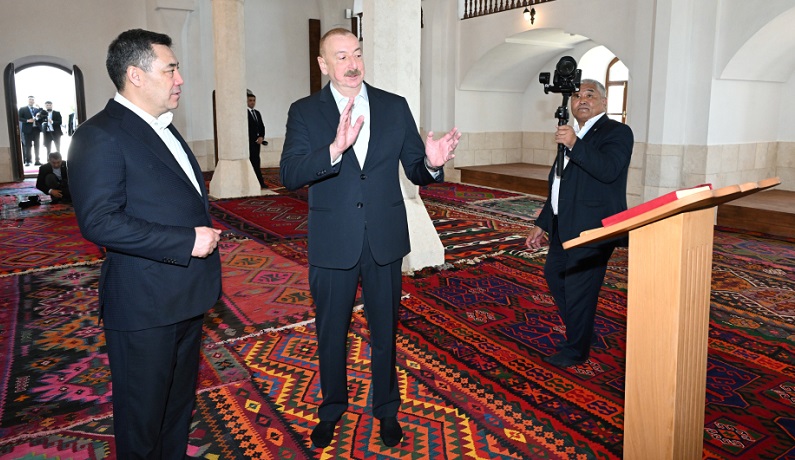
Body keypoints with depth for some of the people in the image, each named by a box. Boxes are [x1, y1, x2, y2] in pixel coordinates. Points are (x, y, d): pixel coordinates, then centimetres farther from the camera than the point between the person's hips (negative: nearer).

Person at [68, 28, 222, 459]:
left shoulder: (163, 130, 15)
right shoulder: (100, 136, -14)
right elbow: (98, 221, -23)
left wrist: (205, 233, 7)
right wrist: (187, 241, -23)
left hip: (186, 295, 9)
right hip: (143, 306, -8)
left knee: (179, 403, 23)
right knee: (143, 413, 9)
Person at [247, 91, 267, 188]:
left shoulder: (257, 113, 16)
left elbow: (261, 126, 15)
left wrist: (261, 137, -3)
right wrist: (257, 138, -13)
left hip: (257, 141, 7)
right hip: (249, 141, -7)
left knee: (256, 162, 7)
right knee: (255, 161, -10)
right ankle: (260, 182, -10)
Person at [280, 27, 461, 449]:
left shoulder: (395, 107, 1)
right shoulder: (305, 112, -4)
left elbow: (415, 171, 0)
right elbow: (289, 175, -19)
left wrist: (432, 164, -24)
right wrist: (334, 149, -36)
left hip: (385, 240, 1)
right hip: (332, 245, -1)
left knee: (385, 331, 17)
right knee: (331, 333, 17)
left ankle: (387, 409, 40)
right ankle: (332, 408, 42)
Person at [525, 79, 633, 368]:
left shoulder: (617, 132, -5)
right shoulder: (571, 135, 19)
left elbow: (608, 170, -25)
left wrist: (574, 144, -32)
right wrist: (541, 224, 21)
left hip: (591, 228, -9)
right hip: (563, 227, 9)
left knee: (578, 288, -3)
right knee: (554, 274, 19)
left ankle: (576, 351, 16)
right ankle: (576, 331, 39)